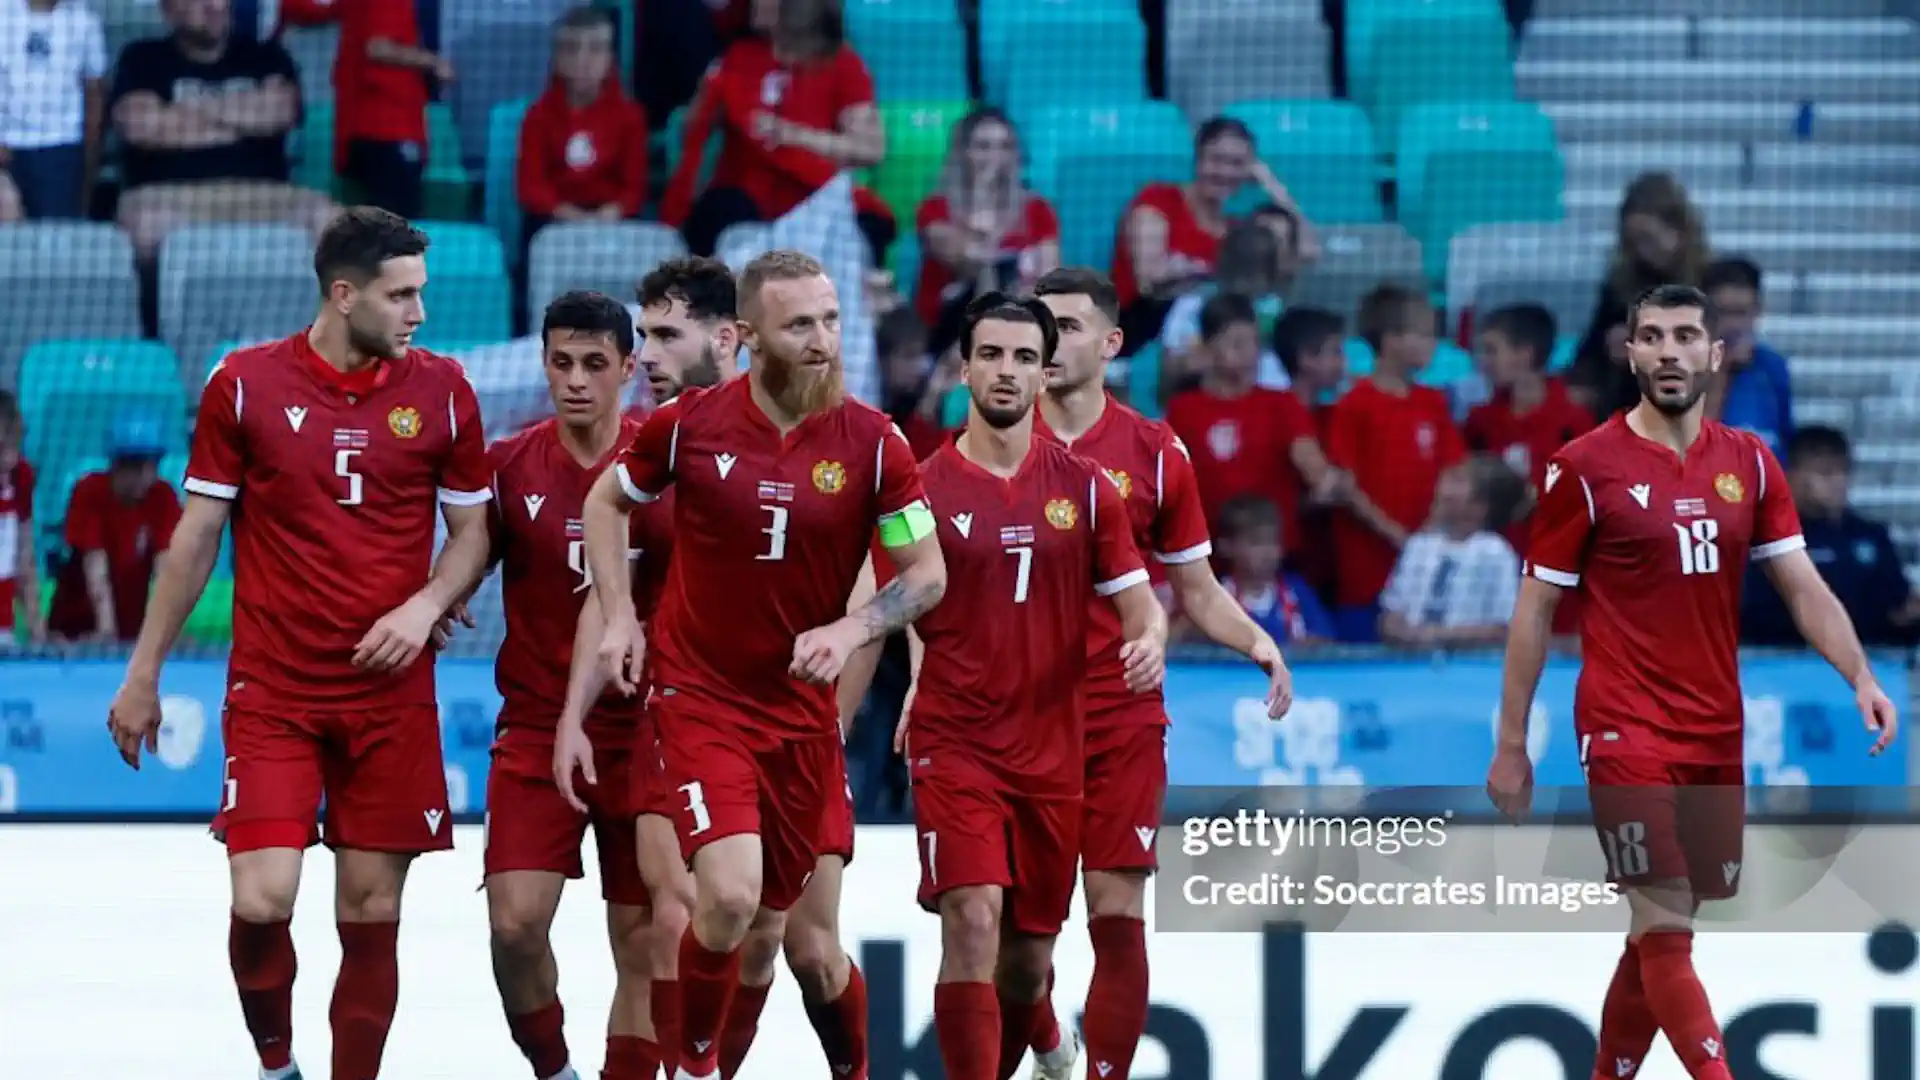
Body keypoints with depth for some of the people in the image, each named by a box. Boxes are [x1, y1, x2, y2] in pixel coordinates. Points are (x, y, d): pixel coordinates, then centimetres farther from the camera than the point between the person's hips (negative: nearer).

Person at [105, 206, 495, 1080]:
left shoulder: (441, 390, 2)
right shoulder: (245, 384, -2)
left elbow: (472, 530, 10)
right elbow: (197, 533, 6)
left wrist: (425, 605, -11)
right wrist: (143, 673, 7)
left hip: (392, 692, 2)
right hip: (271, 691, -2)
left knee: (370, 915, 1)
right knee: (262, 901, -12)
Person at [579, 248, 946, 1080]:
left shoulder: (870, 442, -7)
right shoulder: (690, 424, -8)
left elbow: (927, 574, -1)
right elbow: (605, 500, 10)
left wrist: (850, 629, -18)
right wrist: (618, 616, -1)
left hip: (802, 704, 3)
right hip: (699, 693, -3)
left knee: (768, 921, 11)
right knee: (730, 895, -21)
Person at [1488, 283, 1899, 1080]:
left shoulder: (1749, 464, 7)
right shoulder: (1586, 467, -5)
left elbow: (1804, 586, 5)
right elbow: (1536, 606, -1)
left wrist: (1859, 677, -12)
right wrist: (1511, 745, -2)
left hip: (1717, 735, 5)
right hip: (1627, 734, -5)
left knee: (1660, 931, 11)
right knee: (1666, 928, -12)